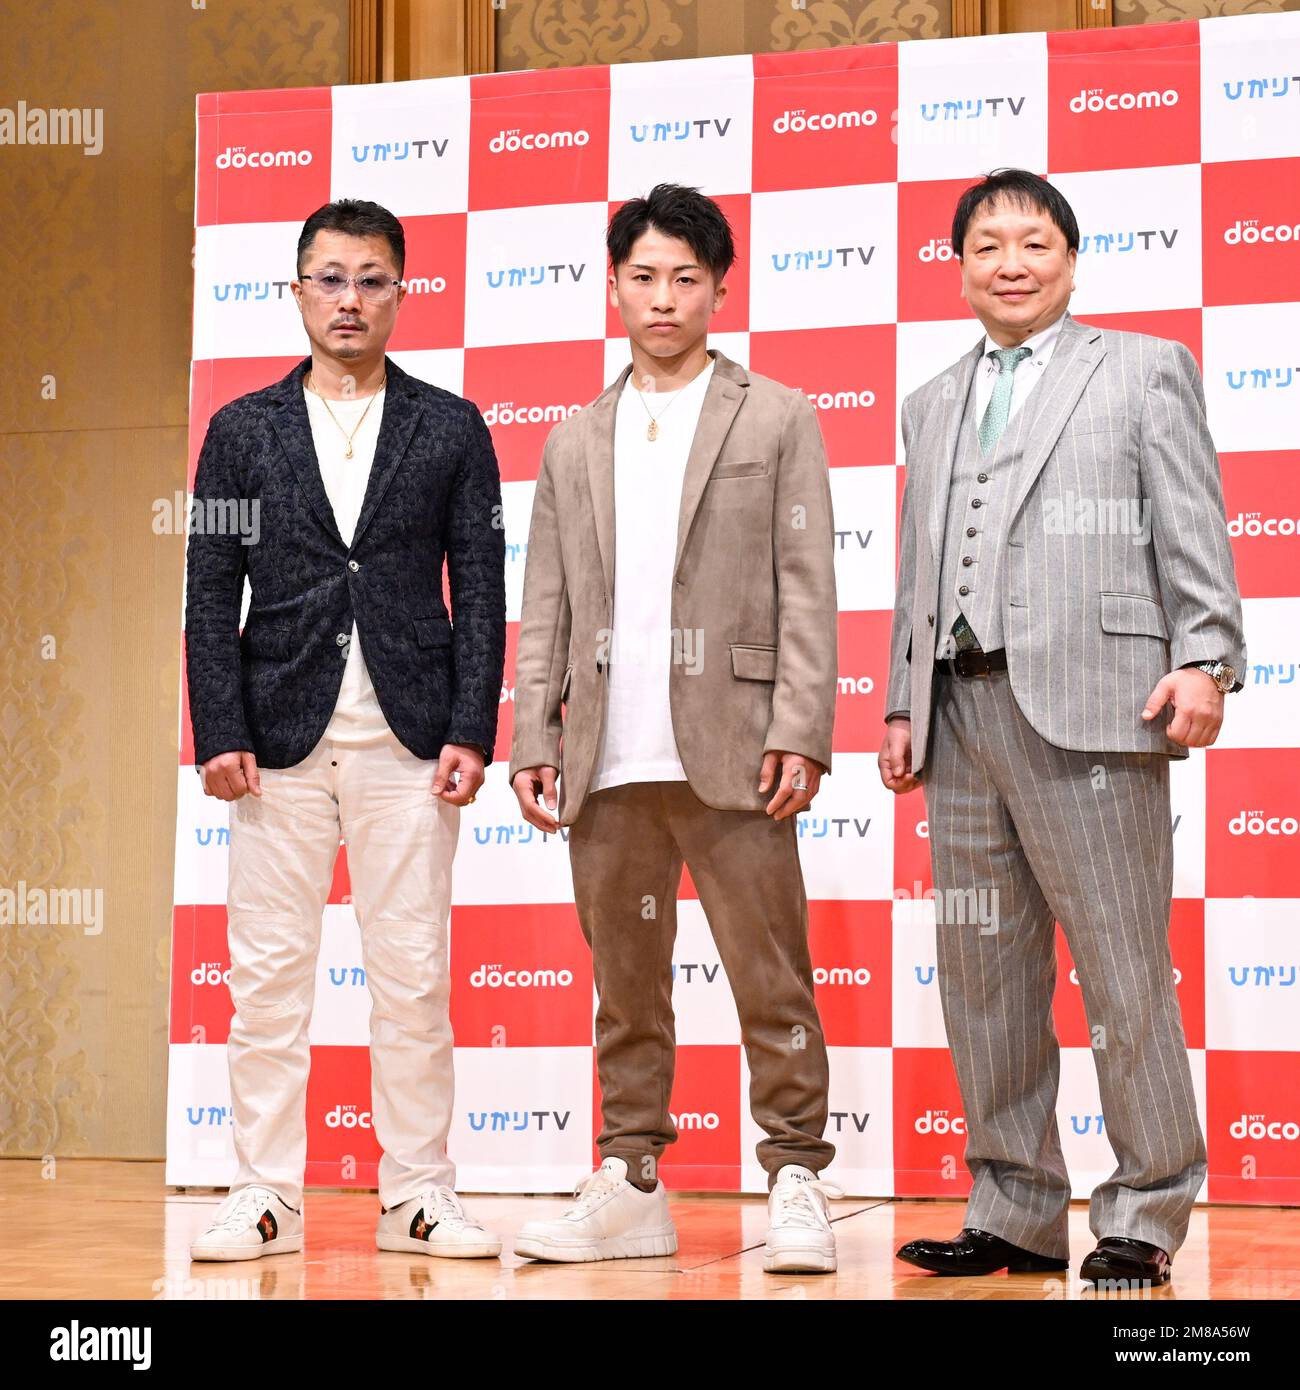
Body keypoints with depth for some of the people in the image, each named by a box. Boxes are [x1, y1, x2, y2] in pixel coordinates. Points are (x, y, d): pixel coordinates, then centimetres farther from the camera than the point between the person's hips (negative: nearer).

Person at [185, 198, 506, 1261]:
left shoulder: (451, 428, 8)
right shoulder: (244, 430, 9)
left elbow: (481, 590, 5)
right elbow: (211, 594, 5)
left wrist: (471, 732, -4)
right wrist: (220, 733, -4)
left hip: (408, 739, 0)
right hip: (281, 737, 1)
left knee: (414, 976, 2)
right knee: (268, 975, 2)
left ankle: (418, 1196, 11)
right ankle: (267, 1197, 10)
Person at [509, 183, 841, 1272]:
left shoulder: (778, 420, 7)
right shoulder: (574, 442, 18)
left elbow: (807, 589, 0)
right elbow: (546, 608, 15)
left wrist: (800, 730, -10)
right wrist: (532, 741, 5)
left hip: (728, 755, -3)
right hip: (609, 765, 4)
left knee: (771, 980, -3)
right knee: (626, 988, 8)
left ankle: (797, 1188, 4)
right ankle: (630, 1190, 16)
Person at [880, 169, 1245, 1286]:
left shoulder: (1144, 369, 10)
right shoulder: (933, 405, 24)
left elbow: (1193, 532, 2)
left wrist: (1206, 661, -10)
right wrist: (903, 705, 14)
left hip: (1088, 709, -5)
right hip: (960, 712, 5)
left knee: (1123, 973, -5)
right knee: (983, 977, 6)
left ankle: (1145, 1216, 3)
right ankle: (1016, 1215, 14)